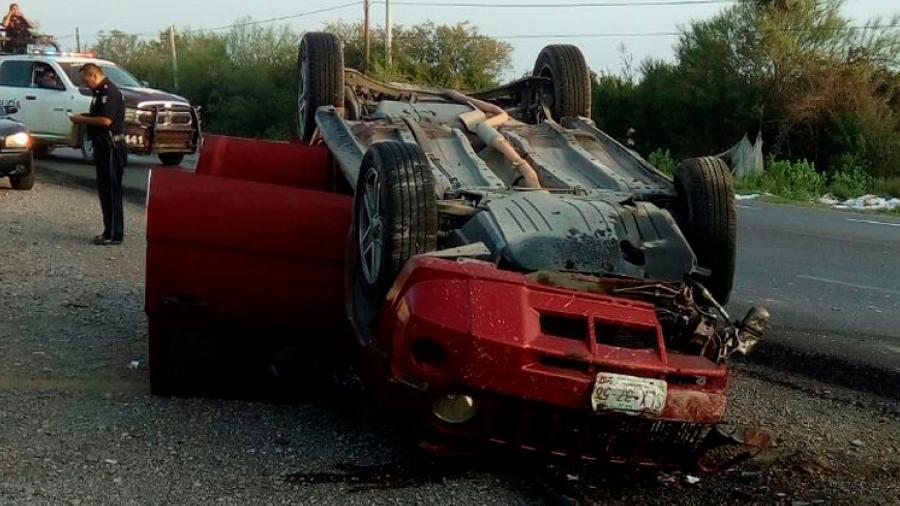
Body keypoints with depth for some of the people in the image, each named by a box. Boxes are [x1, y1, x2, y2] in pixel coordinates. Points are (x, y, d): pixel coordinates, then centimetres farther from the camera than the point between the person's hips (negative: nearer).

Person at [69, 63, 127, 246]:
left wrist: (82, 119, -13)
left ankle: (114, 235, -3)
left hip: (111, 147, -10)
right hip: (104, 147, 10)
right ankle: (110, 232, 20)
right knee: (105, 190, 13)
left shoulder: (110, 92, -16)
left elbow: (105, 120, -25)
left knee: (111, 191, -7)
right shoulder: (101, 91, 16)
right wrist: (84, 118, 9)